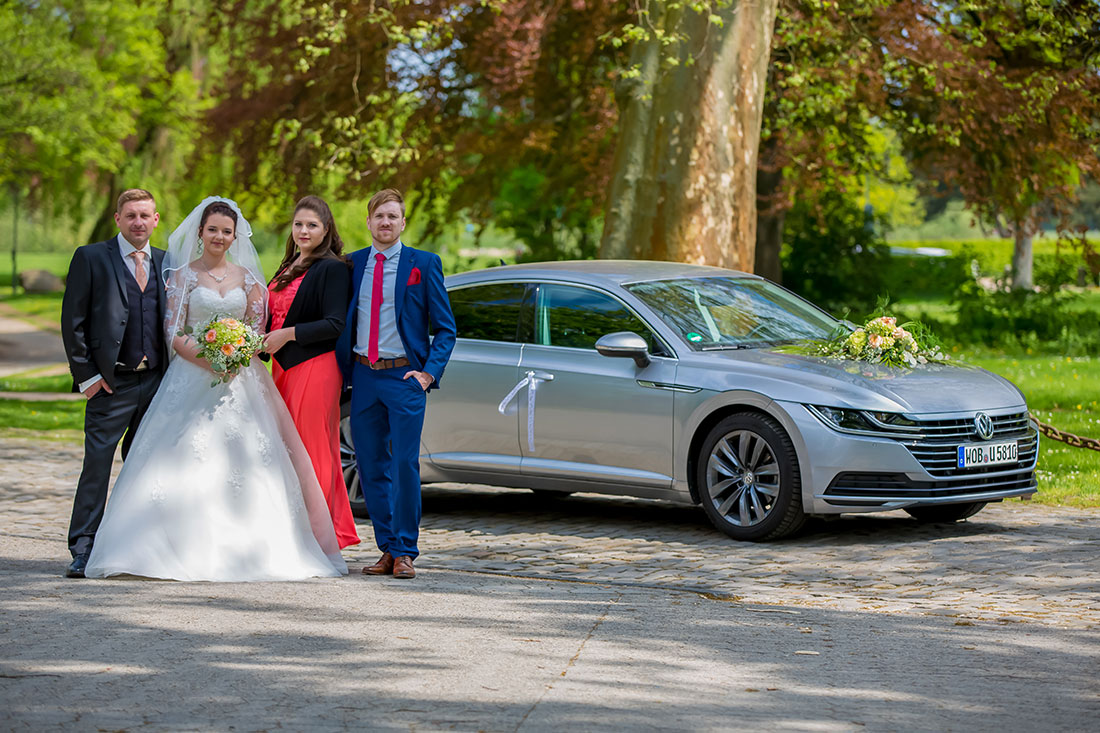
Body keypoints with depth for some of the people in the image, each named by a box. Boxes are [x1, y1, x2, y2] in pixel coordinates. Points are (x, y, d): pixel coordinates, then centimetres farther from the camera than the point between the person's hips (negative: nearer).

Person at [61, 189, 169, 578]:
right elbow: (73, 322, -2)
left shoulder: (166, 263, 12)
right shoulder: (91, 257, 0)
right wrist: (86, 375, -8)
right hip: (111, 383, -4)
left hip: (156, 382, 4)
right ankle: (83, 549, -5)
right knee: (97, 463, -8)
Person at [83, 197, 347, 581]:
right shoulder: (184, 275, 4)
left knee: (242, 459, -4)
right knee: (189, 459, -12)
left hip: (240, 380, 2)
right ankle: (191, 547, -12)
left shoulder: (246, 276, 11)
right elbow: (174, 333, -1)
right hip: (193, 377, -2)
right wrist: (207, 360, -16)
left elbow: (257, 330, 10)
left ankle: (242, 547, 0)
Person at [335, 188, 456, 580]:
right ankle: (387, 550, 15)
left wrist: (429, 372, -9)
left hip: (404, 376, -4)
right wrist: (345, 369, 5)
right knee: (372, 467, 6)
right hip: (363, 377, 4)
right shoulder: (353, 264, 9)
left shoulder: (424, 264, 0)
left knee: (405, 465, -7)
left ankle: (405, 552, 1)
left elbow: (445, 328, 2)